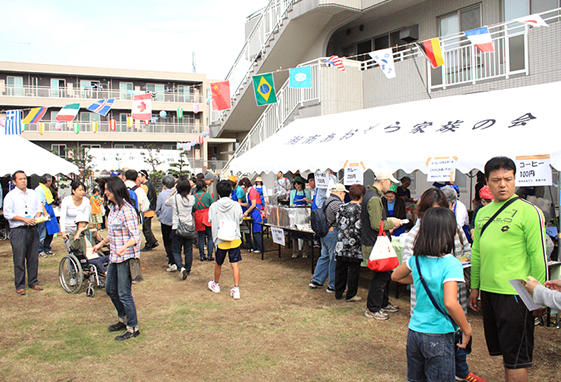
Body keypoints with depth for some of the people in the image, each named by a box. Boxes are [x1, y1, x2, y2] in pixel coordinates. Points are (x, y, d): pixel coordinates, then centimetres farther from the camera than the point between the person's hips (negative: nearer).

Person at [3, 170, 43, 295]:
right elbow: (7, 214, -7)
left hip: (33, 229, 5)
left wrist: (36, 217, -2)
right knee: (19, 260, -3)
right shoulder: (10, 196, -2)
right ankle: (20, 286, 6)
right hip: (18, 231, -4)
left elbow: (39, 208, 18)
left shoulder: (33, 193, 14)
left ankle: (33, 282, 20)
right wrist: (24, 219, -15)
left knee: (33, 258, 8)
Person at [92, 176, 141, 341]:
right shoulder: (113, 208, 9)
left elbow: (136, 237, -22)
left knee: (124, 293, -2)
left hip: (126, 257, -10)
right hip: (114, 256, 10)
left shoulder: (127, 210, -19)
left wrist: (124, 247, -37)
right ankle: (123, 319, 37)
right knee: (110, 289, 20)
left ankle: (133, 328, 12)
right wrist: (101, 244, 28)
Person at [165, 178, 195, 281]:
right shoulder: (192, 198, -5)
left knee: (176, 251, 7)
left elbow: (166, 202, 8)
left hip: (177, 227, -3)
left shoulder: (175, 197, -13)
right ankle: (187, 270, 23)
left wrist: (174, 191, 9)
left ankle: (181, 267, -14)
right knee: (188, 251, 13)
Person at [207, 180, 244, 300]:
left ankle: (216, 284, 38)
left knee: (218, 264, 18)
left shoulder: (214, 206, -7)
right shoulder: (236, 205, -6)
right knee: (235, 264, 4)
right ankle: (236, 289, 0)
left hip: (220, 240, 0)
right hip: (235, 239, 0)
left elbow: (211, 221, 2)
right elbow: (240, 220, 4)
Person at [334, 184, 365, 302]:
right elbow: (359, 229, -16)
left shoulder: (342, 207, 4)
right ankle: (351, 295, 12)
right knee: (353, 270, 5)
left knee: (340, 269, 13)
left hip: (341, 245, 6)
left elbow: (337, 224, 8)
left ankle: (338, 293, 23)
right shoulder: (360, 209, -13)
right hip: (354, 246, -6)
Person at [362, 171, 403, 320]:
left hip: (376, 243, 11)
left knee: (384, 274, 21)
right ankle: (372, 309, 12)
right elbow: (376, 225, -25)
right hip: (375, 245, -11)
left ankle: (383, 304, 35)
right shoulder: (374, 198, -22)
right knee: (380, 276, 0)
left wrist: (389, 221, 14)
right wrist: (392, 223, -11)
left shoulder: (372, 195, 13)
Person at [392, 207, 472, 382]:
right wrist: (467, 329, -15)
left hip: (414, 332, 6)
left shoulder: (415, 259, -1)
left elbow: (395, 276, 18)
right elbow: (450, 303, -27)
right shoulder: (451, 264, -18)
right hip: (439, 337, -5)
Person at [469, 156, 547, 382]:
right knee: (502, 349, 18)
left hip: (515, 294, -6)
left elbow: (538, 255, -10)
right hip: (488, 292, 6)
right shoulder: (482, 213, 10)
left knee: (516, 357, 2)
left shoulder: (528, 211, -9)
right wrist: (475, 287, 16)